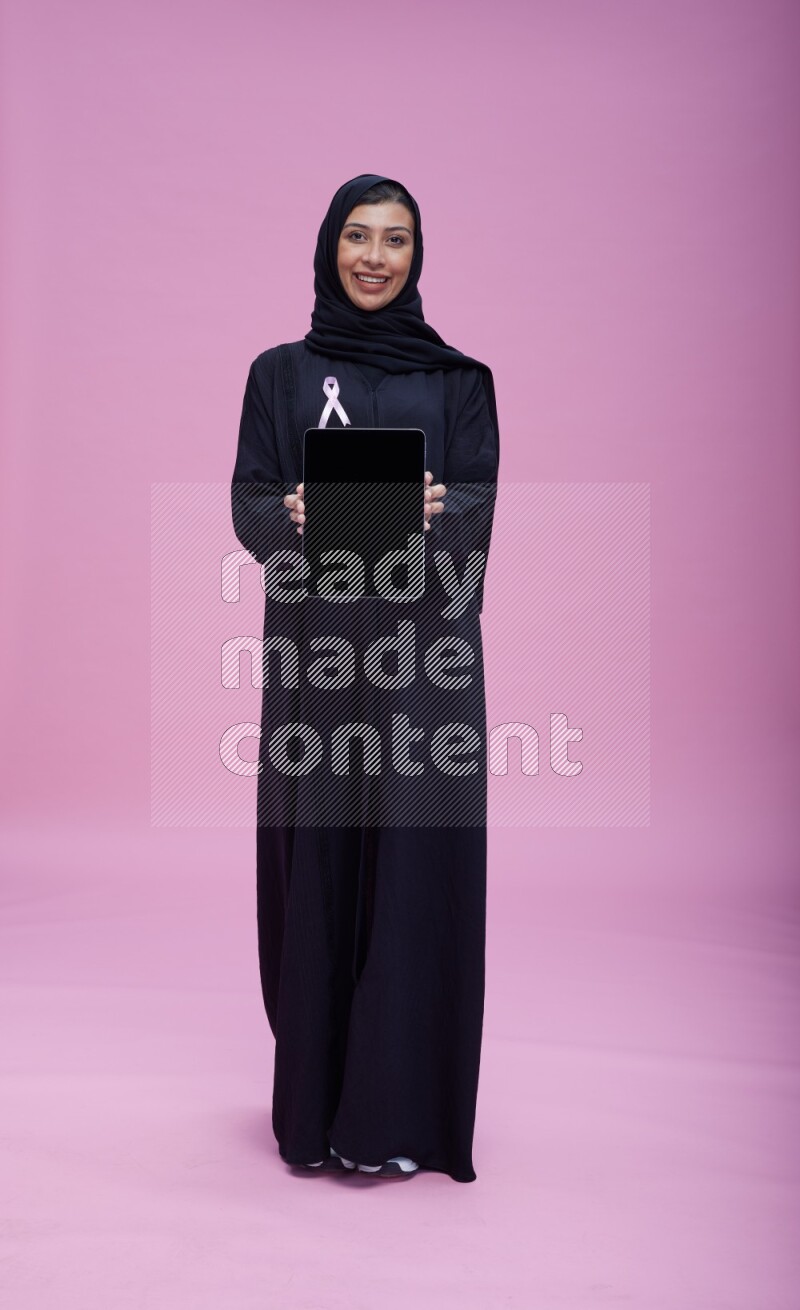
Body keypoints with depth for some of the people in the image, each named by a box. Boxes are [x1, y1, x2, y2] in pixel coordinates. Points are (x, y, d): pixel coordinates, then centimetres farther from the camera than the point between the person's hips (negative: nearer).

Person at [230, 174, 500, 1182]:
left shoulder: (457, 379, 9)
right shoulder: (280, 373, 10)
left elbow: (478, 510, -1)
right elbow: (248, 503, 1)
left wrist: (432, 510, -24)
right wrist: (294, 513, -22)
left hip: (421, 651, 0)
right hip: (313, 649, 1)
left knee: (415, 859, -1)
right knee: (315, 857, 2)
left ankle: (399, 1110, 11)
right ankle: (313, 1105, 17)